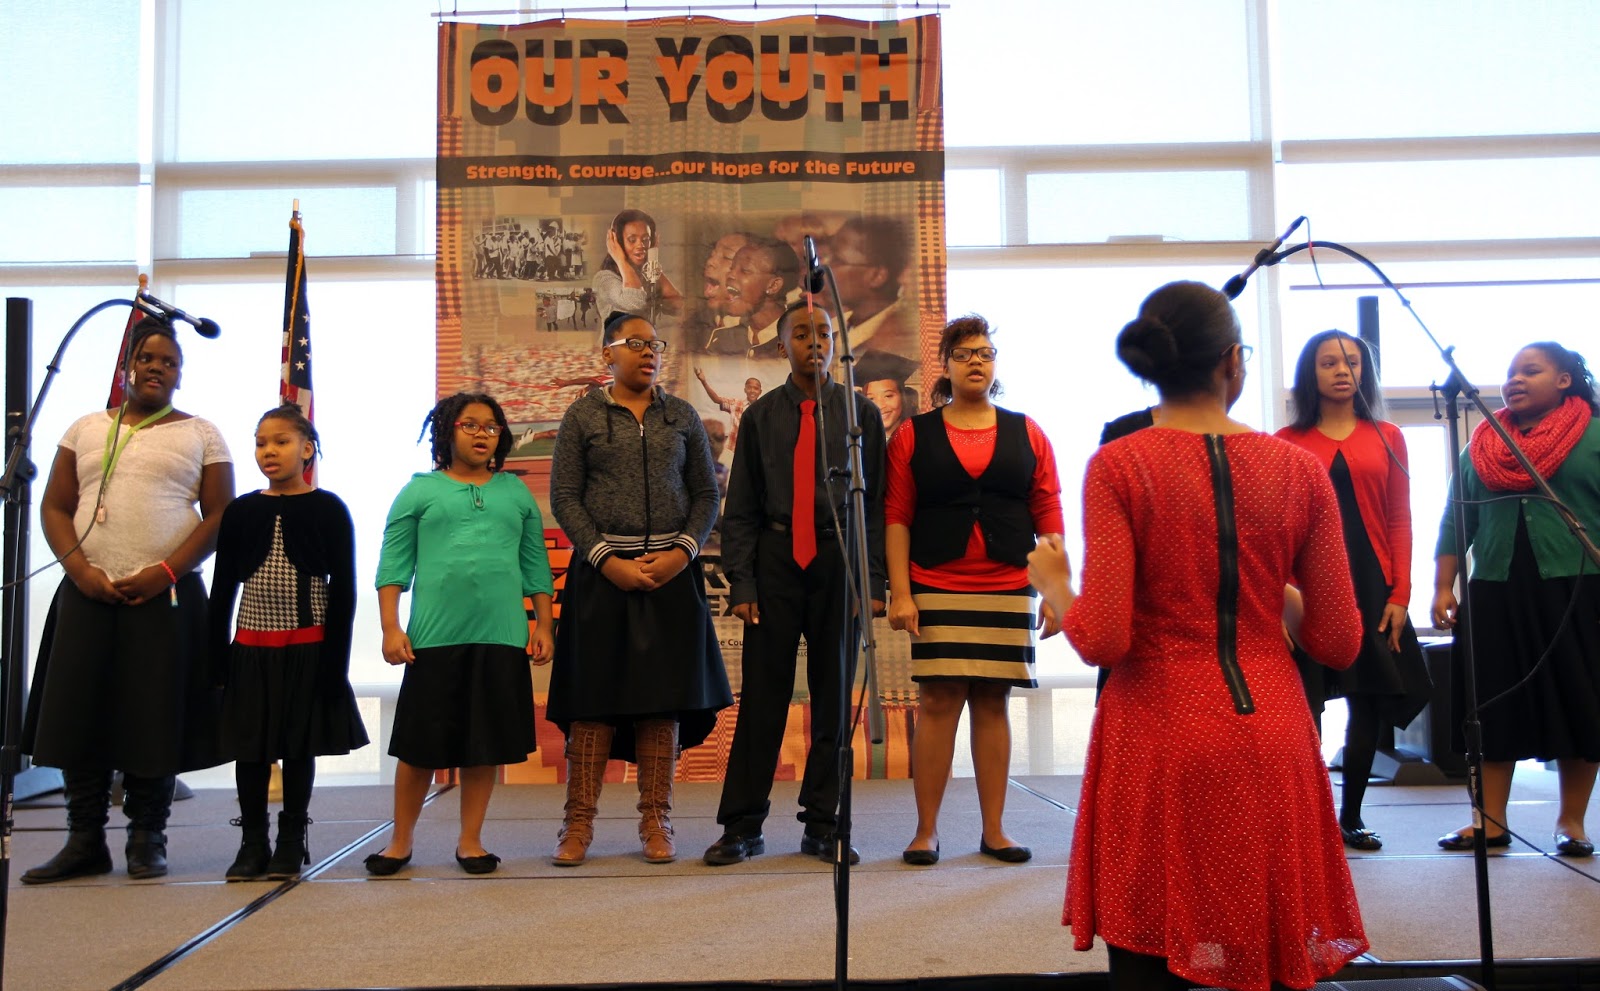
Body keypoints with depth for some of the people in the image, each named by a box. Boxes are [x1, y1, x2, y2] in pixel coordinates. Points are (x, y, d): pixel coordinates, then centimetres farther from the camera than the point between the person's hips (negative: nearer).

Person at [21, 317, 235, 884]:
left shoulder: (201, 435, 7)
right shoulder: (86, 429, 15)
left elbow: (220, 516, 0)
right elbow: (54, 507, 11)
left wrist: (165, 572, -12)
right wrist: (79, 568, -7)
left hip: (165, 597, -3)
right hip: (87, 595, 3)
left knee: (154, 719, -1)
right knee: (78, 714, 2)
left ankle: (147, 840, 10)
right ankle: (85, 841, 13)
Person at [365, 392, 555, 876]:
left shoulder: (516, 492, 14)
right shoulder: (420, 491, 7)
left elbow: (536, 565, 15)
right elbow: (394, 565, 3)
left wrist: (544, 626, 9)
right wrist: (391, 628, -5)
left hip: (501, 637, 2)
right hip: (435, 637, -2)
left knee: (486, 744, 7)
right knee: (422, 744, 5)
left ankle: (470, 841, 20)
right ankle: (401, 841, 21)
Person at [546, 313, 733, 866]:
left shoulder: (682, 416, 11)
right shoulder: (582, 416, 5)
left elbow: (706, 494, 9)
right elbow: (564, 497, 0)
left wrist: (683, 552, -7)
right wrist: (608, 560, -11)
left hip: (671, 571, 2)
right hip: (601, 571, -2)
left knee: (663, 695, 2)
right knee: (594, 696, 0)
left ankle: (656, 821, 11)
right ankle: (579, 823, 9)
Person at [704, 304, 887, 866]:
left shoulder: (861, 413, 6)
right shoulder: (761, 416, 6)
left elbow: (877, 502, 4)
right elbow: (741, 508, 5)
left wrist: (874, 580, -3)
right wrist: (741, 582, -4)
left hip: (839, 560, 0)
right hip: (776, 561, 0)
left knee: (834, 695, 7)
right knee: (762, 696, 2)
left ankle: (822, 825, 19)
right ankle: (742, 826, 13)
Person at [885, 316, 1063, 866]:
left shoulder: (1026, 433, 10)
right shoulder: (913, 435, 6)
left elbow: (1048, 515, 6)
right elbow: (896, 516, 2)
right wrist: (899, 592, -7)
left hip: (1008, 589, 2)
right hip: (936, 588, -1)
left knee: (993, 701, 5)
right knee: (938, 700, -3)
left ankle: (994, 830, 14)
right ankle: (926, 830, 7)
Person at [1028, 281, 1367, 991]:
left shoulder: (1118, 466, -7)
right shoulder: (1301, 471, 1)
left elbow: (1102, 640, -14)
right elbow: (1338, 644, 3)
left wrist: (1051, 583, 5)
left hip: (1160, 738, -3)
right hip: (1271, 740, 3)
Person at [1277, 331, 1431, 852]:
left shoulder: (1387, 438, 9)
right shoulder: (1287, 442, 3)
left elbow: (1400, 521, 6)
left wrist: (1399, 595, -2)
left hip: (1371, 588, 2)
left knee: (1369, 702, 6)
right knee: (1306, 704, -1)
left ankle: (1351, 817, 21)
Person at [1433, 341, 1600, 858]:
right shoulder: (1480, 447, 11)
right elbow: (1456, 522, 11)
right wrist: (1443, 588, 4)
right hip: (1495, 594, 3)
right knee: (1496, 706, 5)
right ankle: (1491, 820, 12)